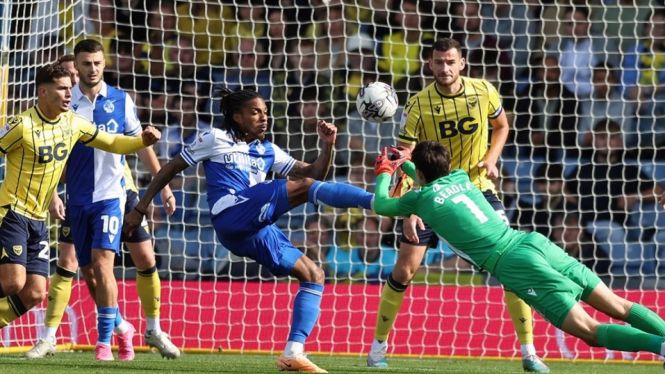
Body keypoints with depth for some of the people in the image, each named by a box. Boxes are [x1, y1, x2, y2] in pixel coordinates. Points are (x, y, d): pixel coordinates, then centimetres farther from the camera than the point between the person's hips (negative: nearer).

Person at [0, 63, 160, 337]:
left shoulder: (73, 124, 5)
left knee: (33, 294, 0)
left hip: (38, 220, 7)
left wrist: (143, 141, -2)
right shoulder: (23, 126, -15)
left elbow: (112, 143, 15)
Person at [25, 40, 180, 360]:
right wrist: (52, 195, -12)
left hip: (120, 193, 2)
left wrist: (163, 185, 2)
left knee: (145, 259, 0)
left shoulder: (121, 100, 0)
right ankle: (49, 337, 1)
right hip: (80, 198, -1)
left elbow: (141, 145, 6)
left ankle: (154, 331, 15)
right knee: (67, 263, -6)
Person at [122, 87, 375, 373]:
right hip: (232, 215, -7)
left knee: (314, 276, 0)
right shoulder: (215, 139, 12)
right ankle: (376, 201, -37)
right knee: (303, 187, -20)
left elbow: (314, 173, 22)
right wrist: (140, 208, 15)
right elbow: (171, 168, 17)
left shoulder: (268, 151, 26)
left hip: (256, 233, 7)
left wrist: (327, 146, 4)